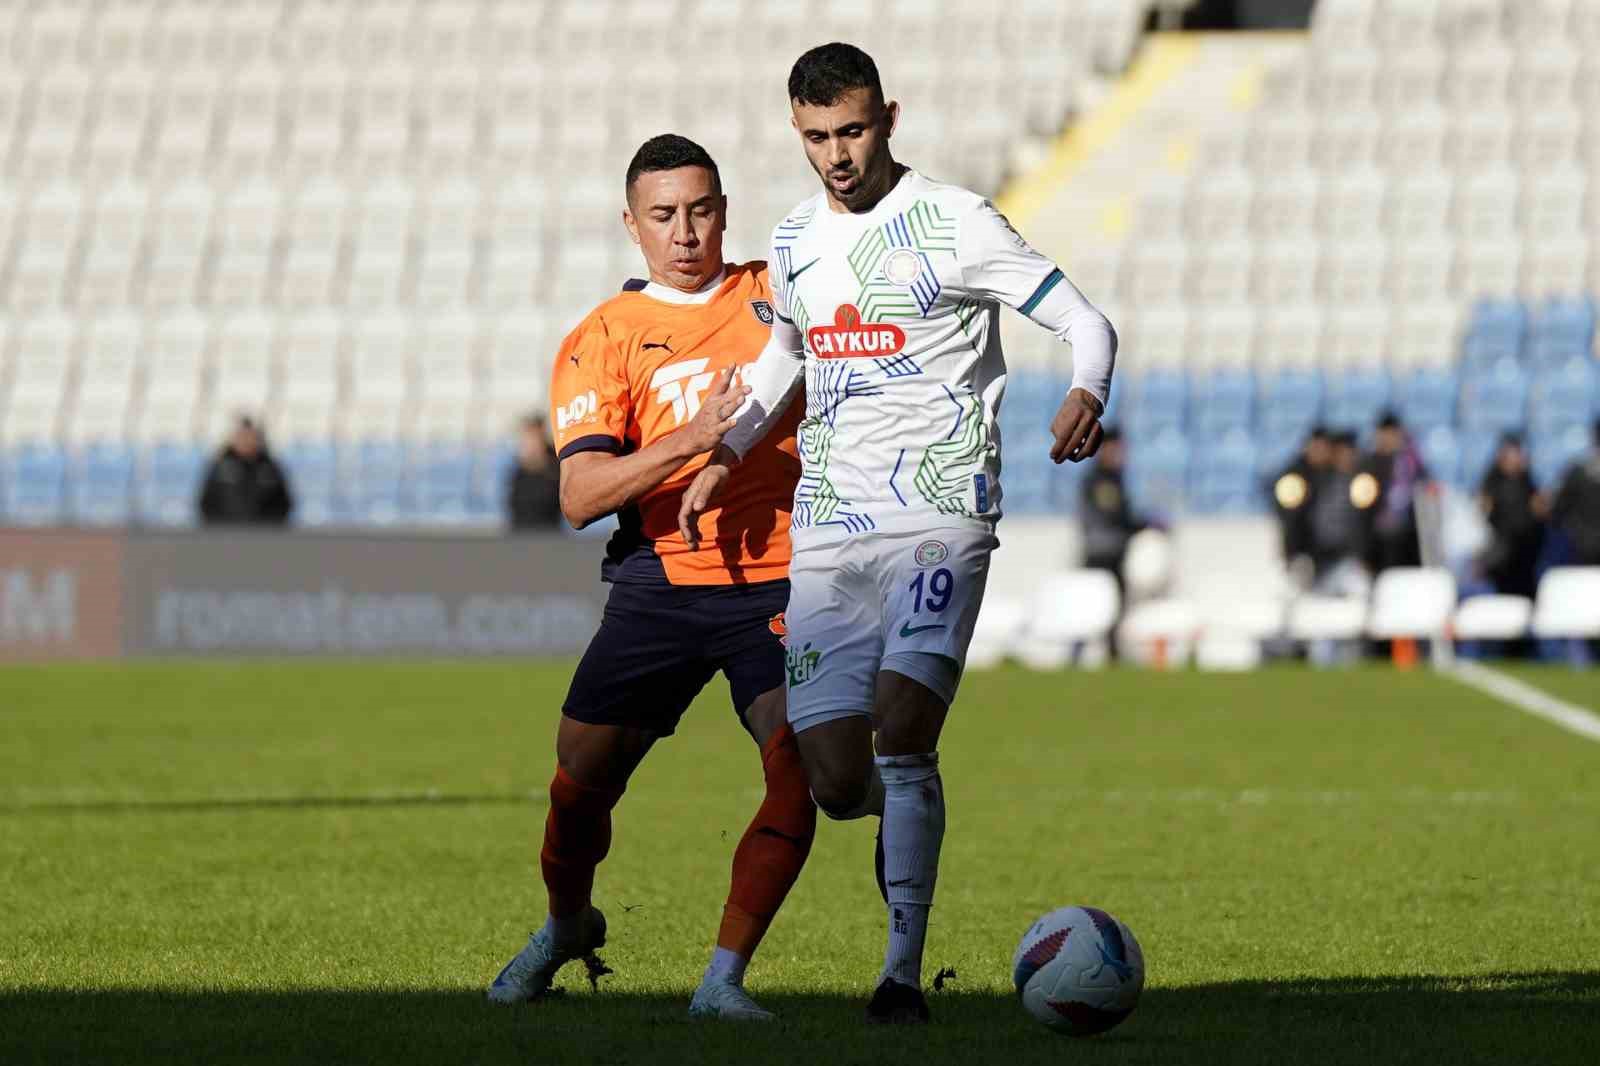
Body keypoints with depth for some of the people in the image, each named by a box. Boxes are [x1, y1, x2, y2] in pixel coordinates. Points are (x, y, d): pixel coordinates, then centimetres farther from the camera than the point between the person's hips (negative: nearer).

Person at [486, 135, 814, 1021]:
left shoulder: (779, 292, 8)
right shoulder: (600, 340, 2)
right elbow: (579, 497, -9)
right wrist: (691, 439, -22)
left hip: (779, 582, 0)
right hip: (660, 584, 0)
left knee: (800, 775, -19)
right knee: (580, 782, 3)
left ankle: (723, 980, -12)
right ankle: (566, 928, 34)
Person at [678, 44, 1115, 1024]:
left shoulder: (955, 223, -3)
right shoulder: (794, 244, 14)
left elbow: (1087, 322, -4)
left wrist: (1087, 397, -25)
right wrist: (728, 455, 17)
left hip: (939, 523, -5)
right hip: (828, 533, 5)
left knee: (902, 723, -23)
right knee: (835, 781, -3)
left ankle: (905, 970, -16)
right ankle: (908, 812, 34)